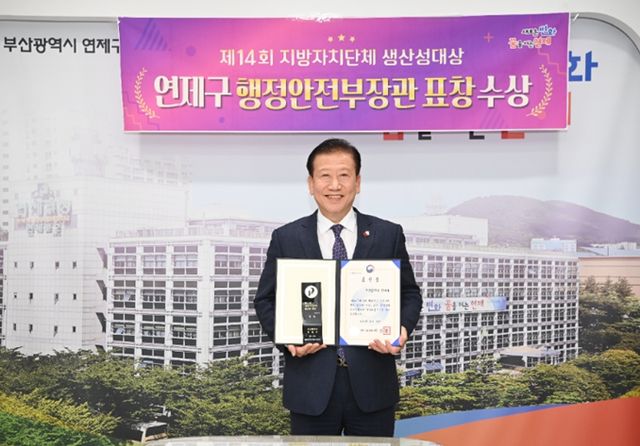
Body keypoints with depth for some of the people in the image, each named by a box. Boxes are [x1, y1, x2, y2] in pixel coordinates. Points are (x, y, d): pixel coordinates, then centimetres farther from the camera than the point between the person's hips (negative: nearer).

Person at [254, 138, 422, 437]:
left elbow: (409, 293, 8)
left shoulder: (389, 235, 3)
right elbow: (266, 300, 6)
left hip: (371, 383, 1)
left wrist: (402, 329, -12)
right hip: (311, 386, 0)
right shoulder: (285, 238, 3)